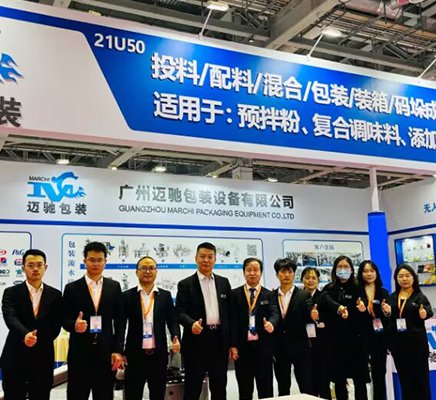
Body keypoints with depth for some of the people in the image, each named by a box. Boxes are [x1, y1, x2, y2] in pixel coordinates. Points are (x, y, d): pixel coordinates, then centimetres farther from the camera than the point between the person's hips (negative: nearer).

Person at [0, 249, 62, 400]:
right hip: (15, 359, -1)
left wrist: (38, 341, -10)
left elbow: (56, 326, 3)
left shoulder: (55, 295, 5)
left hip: (43, 359, 2)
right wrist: (25, 335, -35)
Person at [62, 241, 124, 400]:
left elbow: (119, 321, 6)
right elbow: (64, 320, 4)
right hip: (80, 353, -1)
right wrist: (74, 325, -19)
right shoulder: (72, 288, 2)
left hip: (106, 353, 1)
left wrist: (118, 350, -1)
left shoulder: (114, 287, 6)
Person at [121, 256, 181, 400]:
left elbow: (172, 320, 5)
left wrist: (175, 338, -15)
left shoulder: (165, 296, 7)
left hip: (159, 355, 2)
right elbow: (121, 325, 2)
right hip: (134, 355, -2)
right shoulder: (127, 296, 3)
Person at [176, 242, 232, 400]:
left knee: (220, 386, 12)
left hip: (220, 340, 3)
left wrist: (232, 343, 7)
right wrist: (192, 323, -28)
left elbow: (229, 312, 11)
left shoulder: (224, 282, 10)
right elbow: (180, 312, -7)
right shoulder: (185, 284, 0)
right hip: (196, 341, -3)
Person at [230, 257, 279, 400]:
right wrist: (233, 345, -8)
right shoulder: (235, 294, 5)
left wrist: (271, 323, -33)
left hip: (263, 347, 0)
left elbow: (274, 313, -8)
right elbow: (232, 320, 0)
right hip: (242, 347, 0)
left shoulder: (268, 294, 7)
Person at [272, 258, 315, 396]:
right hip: (279, 349, 2)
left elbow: (308, 316, -12)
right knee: (283, 390, 12)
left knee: (307, 389, 1)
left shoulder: (304, 295, 0)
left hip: (299, 348, -2)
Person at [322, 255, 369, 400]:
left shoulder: (358, 289, 6)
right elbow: (329, 302, -16)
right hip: (336, 339, 1)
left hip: (355, 338, -1)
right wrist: (339, 308, -38)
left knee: (359, 379, -1)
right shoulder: (329, 289, 6)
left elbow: (363, 304, -12)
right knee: (339, 379, 6)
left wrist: (363, 307, -37)